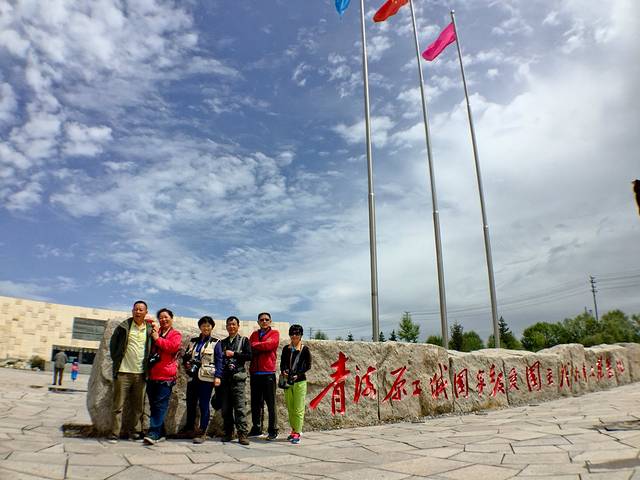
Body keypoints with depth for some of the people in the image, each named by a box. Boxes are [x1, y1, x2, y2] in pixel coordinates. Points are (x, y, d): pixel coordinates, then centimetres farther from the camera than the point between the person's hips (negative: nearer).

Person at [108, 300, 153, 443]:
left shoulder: (150, 330, 5)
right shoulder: (124, 326, -1)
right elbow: (113, 344, 10)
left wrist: (147, 366, 8)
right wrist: (116, 360, 4)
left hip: (141, 373, 3)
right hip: (123, 372, -2)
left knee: (138, 406, 9)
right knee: (118, 405, 1)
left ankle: (135, 432, 19)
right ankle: (114, 434, 9)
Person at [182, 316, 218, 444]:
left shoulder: (215, 342, 3)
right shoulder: (193, 341, 16)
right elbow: (185, 356, 20)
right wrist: (187, 364, -1)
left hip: (207, 378, -4)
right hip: (193, 377, 4)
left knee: (204, 405, -4)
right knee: (190, 403, 7)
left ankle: (202, 432, 1)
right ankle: (189, 430, 21)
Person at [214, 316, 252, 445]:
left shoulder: (244, 340, 9)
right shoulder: (222, 343, 18)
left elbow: (249, 356, -4)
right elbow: (218, 360, 14)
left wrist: (233, 354, -6)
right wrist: (217, 376, 3)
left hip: (238, 377, -4)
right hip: (224, 377, 4)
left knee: (240, 407, -9)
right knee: (226, 408, 5)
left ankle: (242, 434, -8)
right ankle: (228, 433, 14)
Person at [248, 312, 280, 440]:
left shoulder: (274, 333, 4)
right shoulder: (254, 334, 17)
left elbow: (269, 344, -15)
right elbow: (249, 350, 6)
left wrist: (254, 346, -3)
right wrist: (262, 347, -13)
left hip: (268, 373, -4)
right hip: (255, 373, 5)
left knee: (270, 403, 0)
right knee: (255, 402, 10)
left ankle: (273, 430, 7)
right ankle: (256, 428, 21)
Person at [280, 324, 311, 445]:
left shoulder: (305, 349, -2)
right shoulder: (286, 348, 9)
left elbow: (308, 365, -3)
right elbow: (282, 363, 11)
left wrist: (298, 374, -15)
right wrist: (283, 371, -10)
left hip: (300, 382, -4)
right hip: (287, 381, 4)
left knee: (298, 409, -4)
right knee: (290, 408, 11)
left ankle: (297, 433, 2)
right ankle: (294, 430, 24)